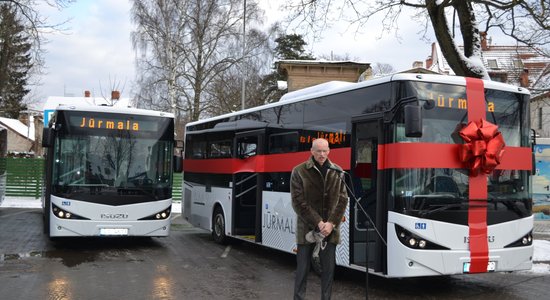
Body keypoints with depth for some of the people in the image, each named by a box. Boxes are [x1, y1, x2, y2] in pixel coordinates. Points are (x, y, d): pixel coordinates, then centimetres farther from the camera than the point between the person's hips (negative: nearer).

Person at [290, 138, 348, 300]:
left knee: (328, 268, 9)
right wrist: (318, 223, -15)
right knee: (303, 268, 5)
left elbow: (343, 200, 2)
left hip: (330, 229, 3)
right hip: (307, 228, -3)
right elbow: (298, 202, -9)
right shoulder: (299, 171, -5)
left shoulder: (337, 172, 5)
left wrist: (331, 223, -10)